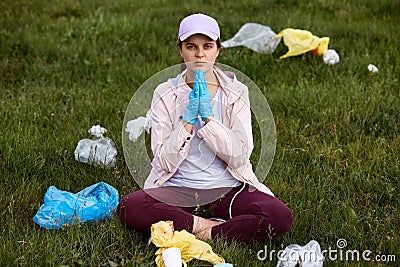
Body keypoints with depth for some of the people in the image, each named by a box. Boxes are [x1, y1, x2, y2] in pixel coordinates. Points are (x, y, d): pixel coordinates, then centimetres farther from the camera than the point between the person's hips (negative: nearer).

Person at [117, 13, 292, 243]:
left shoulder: (236, 93, 5)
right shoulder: (165, 94, 3)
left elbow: (239, 157, -6)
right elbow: (164, 161, -5)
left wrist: (208, 116, -13)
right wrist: (188, 118, -14)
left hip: (227, 189, 0)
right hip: (178, 188, 0)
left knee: (281, 217, -28)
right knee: (129, 207, -31)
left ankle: (207, 234, -16)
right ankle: (204, 225, -18)